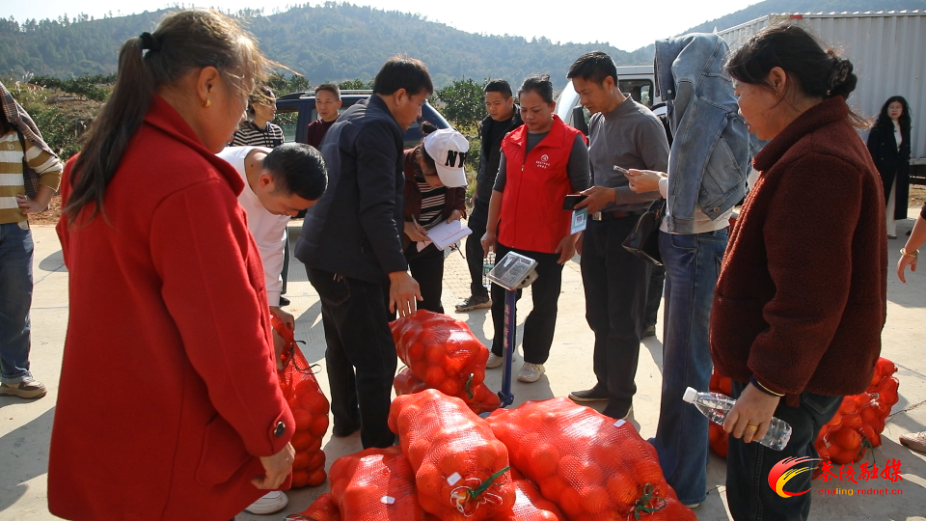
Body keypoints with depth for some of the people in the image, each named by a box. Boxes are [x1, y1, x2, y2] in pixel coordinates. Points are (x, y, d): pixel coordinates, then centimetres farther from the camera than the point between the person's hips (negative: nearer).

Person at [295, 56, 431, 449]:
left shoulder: (349, 120, 17)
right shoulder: (378, 128, -16)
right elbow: (377, 208, -23)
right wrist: (398, 272, -22)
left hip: (325, 254, 11)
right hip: (348, 262, -11)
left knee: (342, 345, 24)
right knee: (377, 359, -4)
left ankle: (346, 419, 40)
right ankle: (378, 445, 5)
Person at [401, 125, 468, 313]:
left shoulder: (451, 170, -11)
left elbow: (458, 196, 9)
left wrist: (457, 211, -12)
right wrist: (403, 226, -31)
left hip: (432, 245, 4)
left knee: (431, 304, 14)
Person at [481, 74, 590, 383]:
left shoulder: (571, 141, -10)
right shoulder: (512, 141, 6)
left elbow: (582, 191, -9)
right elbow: (499, 187, 12)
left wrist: (572, 236, -13)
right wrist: (490, 230, 10)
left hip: (548, 242, -5)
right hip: (508, 238, 6)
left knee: (544, 303, 8)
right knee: (500, 296, 15)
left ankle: (535, 360, 23)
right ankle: (500, 349, 34)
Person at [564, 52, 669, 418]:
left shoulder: (644, 122, -12)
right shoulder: (595, 121, 11)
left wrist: (612, 195, -20)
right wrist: (590, 197, 2)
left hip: (628, 228, -7)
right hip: (597, 226, 7)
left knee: (623, 321, 1)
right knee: (598, 315, 14)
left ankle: (622, 397, 15)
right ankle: (605, 384, 30)